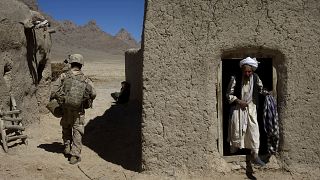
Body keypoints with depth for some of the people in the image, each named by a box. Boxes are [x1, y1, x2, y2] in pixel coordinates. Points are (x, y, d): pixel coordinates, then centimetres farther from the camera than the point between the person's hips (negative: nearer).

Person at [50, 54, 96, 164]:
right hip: (78, 110, -1)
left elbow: (54, 91, -8)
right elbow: (93, 93, -7)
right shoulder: (85, 79, -5)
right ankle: (75, 155, 1)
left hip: (66, 108, 1)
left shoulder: (64, 76, -5)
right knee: (77, 132, 5)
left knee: (66, 128, 25)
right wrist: (87, 102, 11)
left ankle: (67, 148, 33)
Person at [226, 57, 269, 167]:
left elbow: (260, 89, 15)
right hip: (238, 108, -2)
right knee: (236, 131, 6)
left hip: (251, 108, 3)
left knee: (254, 130, -2)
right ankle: (233, 154, 23)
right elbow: (229, 95, -7)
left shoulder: (256, 78, -3)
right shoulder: (235, 79, -13)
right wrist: (239, 101, -18)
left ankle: (255, 155, 7)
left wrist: (266, 93, -5)